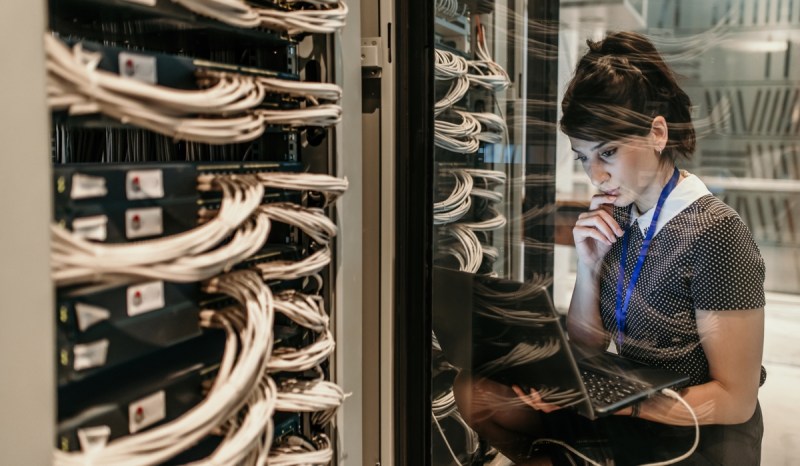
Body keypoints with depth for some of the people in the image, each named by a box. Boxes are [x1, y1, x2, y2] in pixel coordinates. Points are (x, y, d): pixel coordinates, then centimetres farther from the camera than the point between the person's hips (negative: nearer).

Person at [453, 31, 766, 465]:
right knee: (474, 389, -7)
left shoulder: (714, 234, -20)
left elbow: (736, 400, -17)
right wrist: (589, 266, -11)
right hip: (627, 412, 6)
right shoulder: (616, 218, -4)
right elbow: (587, 345, 5)